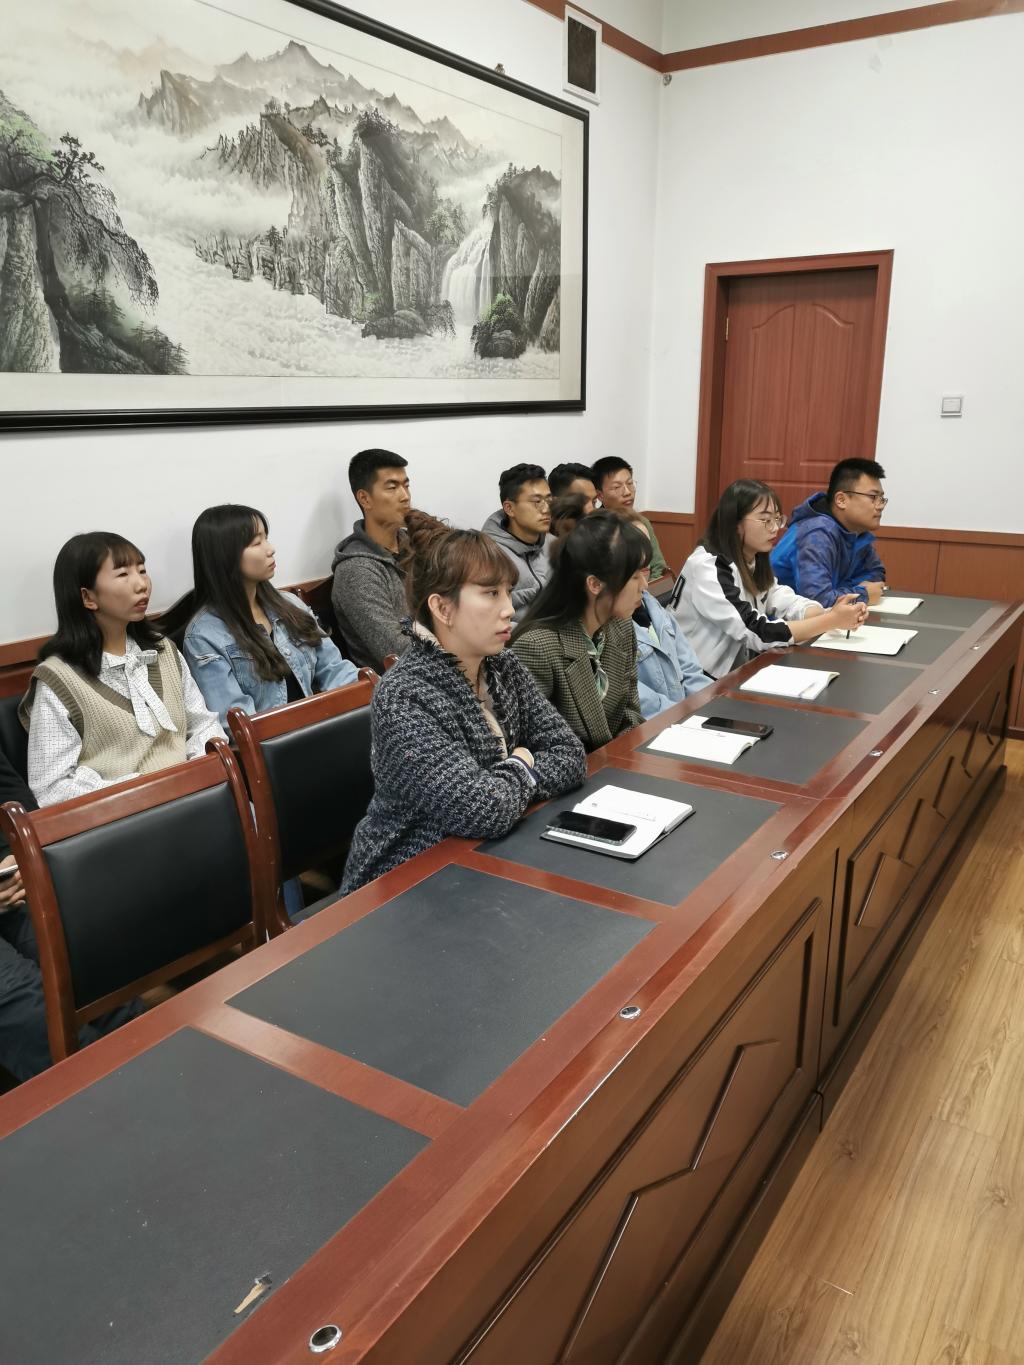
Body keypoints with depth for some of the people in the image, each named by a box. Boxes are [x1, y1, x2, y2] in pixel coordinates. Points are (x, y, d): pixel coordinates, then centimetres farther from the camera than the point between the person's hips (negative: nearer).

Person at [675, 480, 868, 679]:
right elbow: (756, 632, -25)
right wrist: (832, 621, -24)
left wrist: (832, 613, -21)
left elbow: (785, 603, -3)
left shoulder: (754, 560, 7)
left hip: (739, 670, 8)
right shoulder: (707, 567, -21)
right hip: (702, 680, -7)